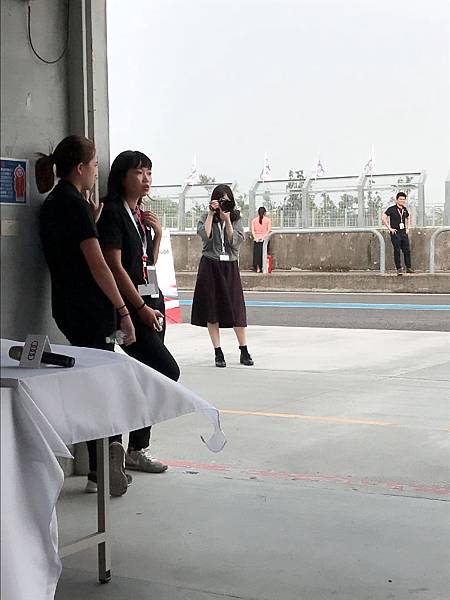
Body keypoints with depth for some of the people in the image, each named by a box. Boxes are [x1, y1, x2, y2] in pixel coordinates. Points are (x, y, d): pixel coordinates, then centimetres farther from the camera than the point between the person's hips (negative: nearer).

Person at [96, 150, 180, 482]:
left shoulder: (140, 214, 17)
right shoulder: (113, 212, -9)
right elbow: (114, 266, -15)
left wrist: (158, 233, 8)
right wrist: (141, 308, -16)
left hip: (151, 300, 9)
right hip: (130, 304, -9)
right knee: (167, 370, -14)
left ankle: (138, 448, 15)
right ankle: (135, 449, -2)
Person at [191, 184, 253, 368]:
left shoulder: (236, 219, 7)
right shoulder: (206, 218, 5)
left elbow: (235, 242, -7)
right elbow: (205, 236, -16)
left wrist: (227, 220, -11)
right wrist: (211, 214, -13)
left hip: (230, 267, 1)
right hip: (210, 265, 0)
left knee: (237, 309, -2)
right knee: (211, 310, 0)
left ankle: (244, 351, 5)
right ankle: (218, 352, 6)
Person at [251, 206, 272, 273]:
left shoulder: (254, 220, 7)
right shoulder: (268, 220, 2)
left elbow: (253, 230, -1)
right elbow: (269, 230, -8)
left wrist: (255, 237, -7)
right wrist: (264, 237, -11)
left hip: (256, 239, 2)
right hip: (265, 239, -2)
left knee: (257, 253, 5)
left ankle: (258, 268, 2)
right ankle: (263, 267, -2)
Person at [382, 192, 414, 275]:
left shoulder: (404, 209, 12)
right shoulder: (391, 209, -6)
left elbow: (408, 218, 30)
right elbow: (383, 218, -11)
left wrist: (408, 228, 18)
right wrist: (389, 228, -12)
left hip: (404, 233, 5)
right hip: (395, 233, -5)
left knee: (407, 250, 3)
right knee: (397, 251, -5)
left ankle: (408, 268, 10)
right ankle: (399, 269, -3)